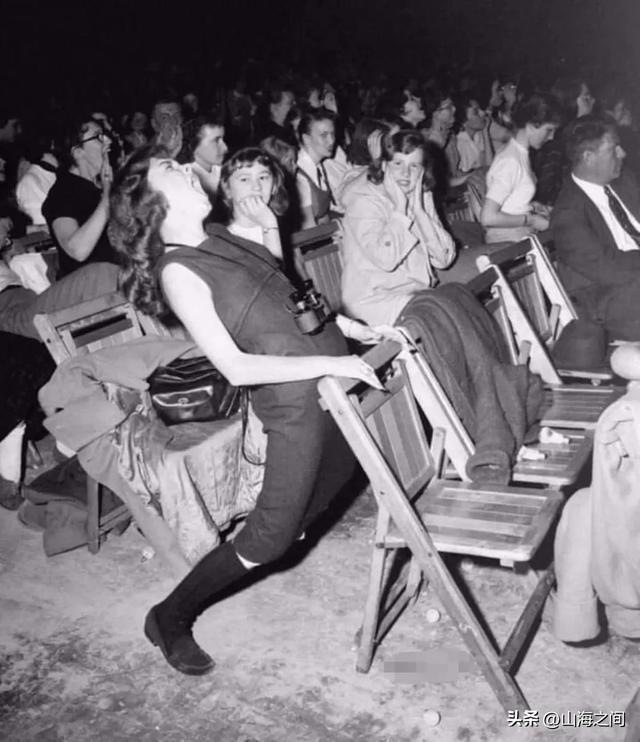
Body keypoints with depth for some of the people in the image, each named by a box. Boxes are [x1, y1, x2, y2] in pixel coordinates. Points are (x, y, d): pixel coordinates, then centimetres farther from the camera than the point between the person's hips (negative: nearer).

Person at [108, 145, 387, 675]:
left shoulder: (226, 236, 7)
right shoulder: (178, 270, -16)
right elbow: (235, 367, -21)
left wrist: (341, 324, 7)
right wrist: (330, 363, -23)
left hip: (337, 370, 8)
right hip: (296, 398, -8)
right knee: (270, 537, -1)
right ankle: (171, 618, 17)